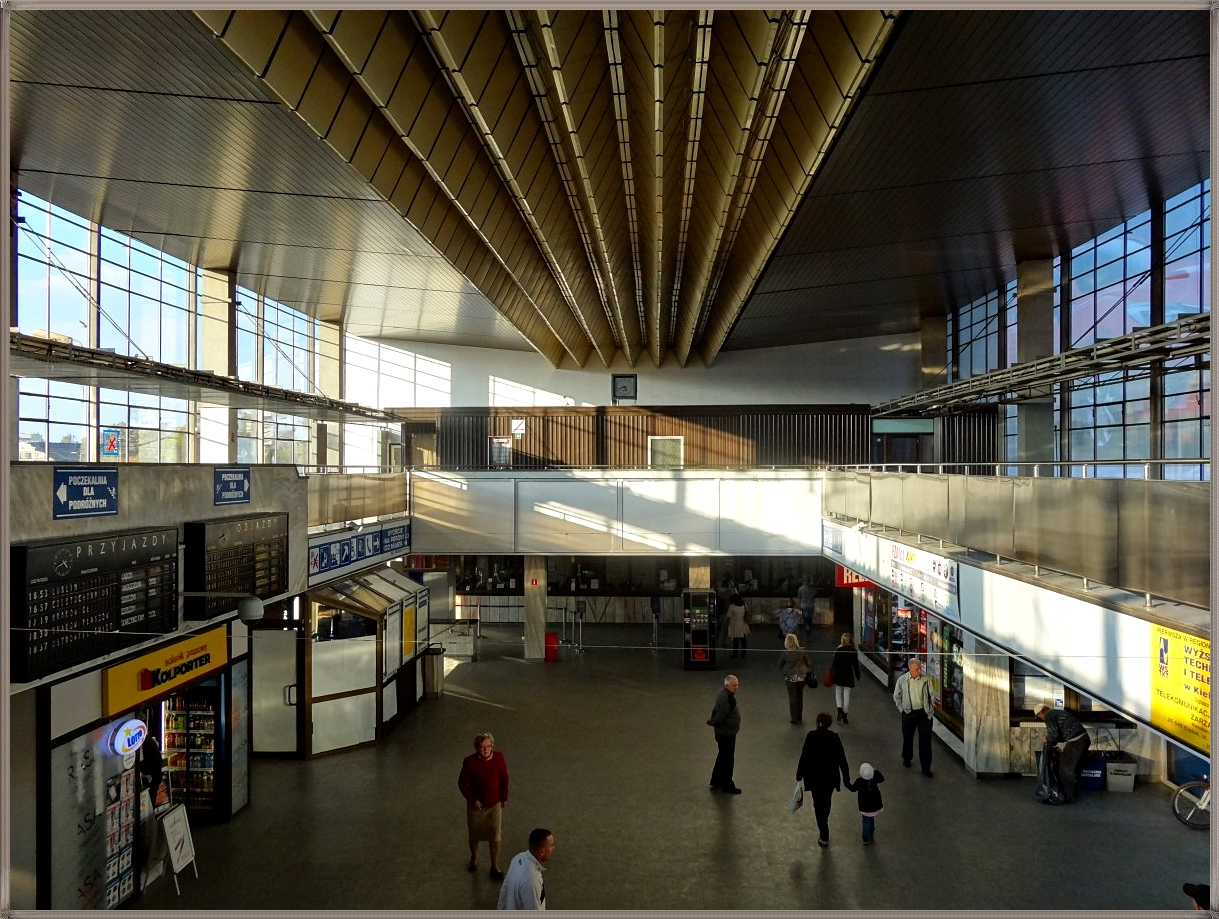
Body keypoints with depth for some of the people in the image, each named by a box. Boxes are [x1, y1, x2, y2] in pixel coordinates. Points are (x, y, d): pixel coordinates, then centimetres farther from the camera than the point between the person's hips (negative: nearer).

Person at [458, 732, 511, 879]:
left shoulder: (499, 757, -15)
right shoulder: (469, 761, -21)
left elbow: (504, 778, -1)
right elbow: (462, 783, -9)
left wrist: (504, 797, 3)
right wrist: (472, 799, -13)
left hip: (495, 803, 1)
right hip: (476, 804, -1)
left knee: (495, 835, 7)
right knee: (474, 835, 18)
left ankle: (495, 866, 25)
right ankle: (473, 859, 45)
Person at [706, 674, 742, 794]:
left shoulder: (725, 694, 4)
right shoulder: (725, 699, -30)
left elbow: (716, 711, 14)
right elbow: (720, 717, -26)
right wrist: (711, 722, -9)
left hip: (724, 733, 10)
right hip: (726, 734, -10)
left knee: (722, 757, 22)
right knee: (728, 760, 4)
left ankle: (716, 781, 36)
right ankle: (727, 786, 18)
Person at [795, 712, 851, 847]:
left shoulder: (811, 736, -15)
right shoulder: (834, 737, -12)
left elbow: (804, 756, -13)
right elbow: (841, 758, -7)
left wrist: (799, 775, -2)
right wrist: (846, 777, 3)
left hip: (814, 776, -2)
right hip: (830, 775, 2)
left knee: (818, 804, 8)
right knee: (826, 802, 22)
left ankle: (824, 836, 6)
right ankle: (824, 830, 42)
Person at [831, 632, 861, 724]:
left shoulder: (838, 650, -10)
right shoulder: (854, 651, -5)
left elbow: (834, 663, -7)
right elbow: (855, 665, -1)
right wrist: (857, 676, 10)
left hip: (839, 674, -1)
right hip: (849, 675, 1)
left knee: (838, 693, 15)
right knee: (847, 695, 8)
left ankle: (840, 711, -5)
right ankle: (845, 717, 12)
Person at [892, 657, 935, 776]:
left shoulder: (926, 680, -8)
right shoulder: (902, 680, -7)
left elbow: (931, 695, 4)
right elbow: (896, 696, 6)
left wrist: (929, 710, 1)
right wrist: (902, 709, 2)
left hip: (923, 713, -1)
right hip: (908, 713, 1)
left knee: (925, 740, -3)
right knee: (907, 737, 16)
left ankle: (926, 768, 6)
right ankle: (906, 758, 42)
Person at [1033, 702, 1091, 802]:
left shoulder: (1049, 715, -5)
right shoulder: (1058, 712, 23)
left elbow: (1053, 734, -12)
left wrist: (1048, 742, 7)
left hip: (1075, 741, -9)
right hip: (1084, 737, 9)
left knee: (1065, 769, 3)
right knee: (1076, 768, 22)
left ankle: (1068, 797, 10)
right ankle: (1074, 791, 33)